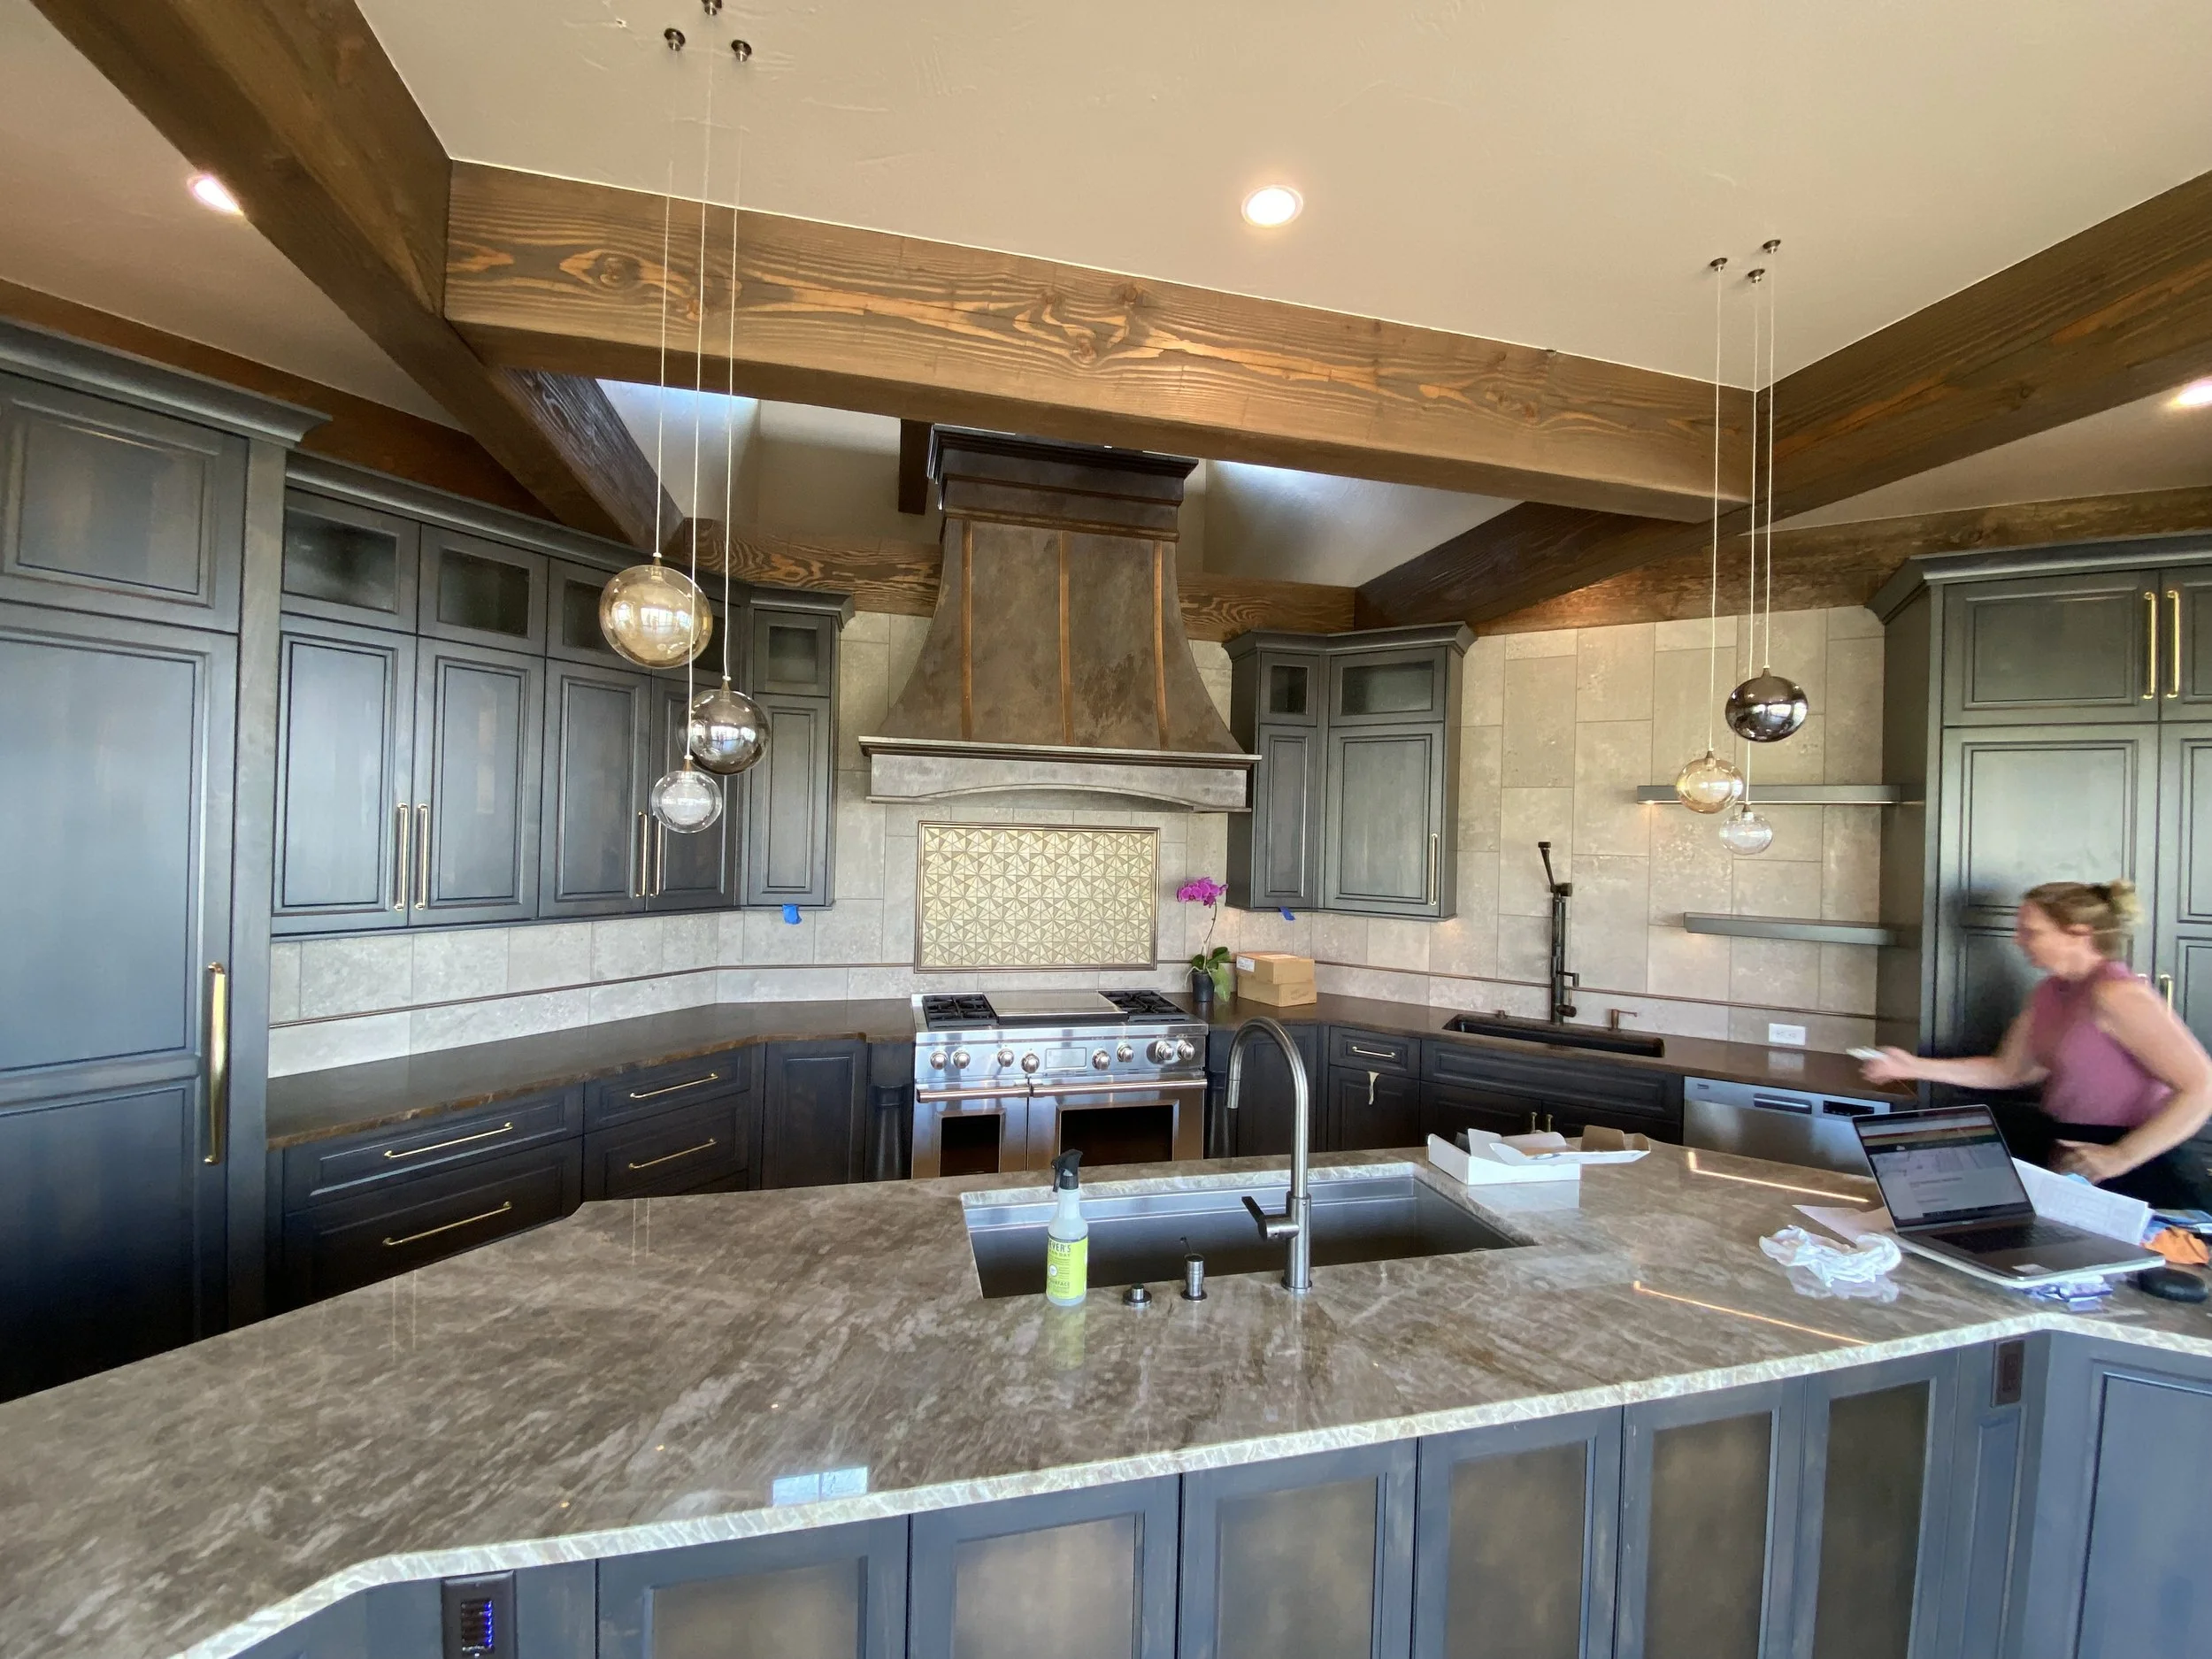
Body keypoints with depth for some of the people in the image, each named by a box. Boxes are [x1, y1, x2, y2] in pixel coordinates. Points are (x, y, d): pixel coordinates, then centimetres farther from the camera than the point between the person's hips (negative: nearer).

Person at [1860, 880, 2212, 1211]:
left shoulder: (2116, 993, -19)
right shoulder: (2051, 991, 8)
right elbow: (2008, 1071, 14)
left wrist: (2121, 1157, -24)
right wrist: (1915, 1067, 7)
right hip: (2062, 1142, 8)